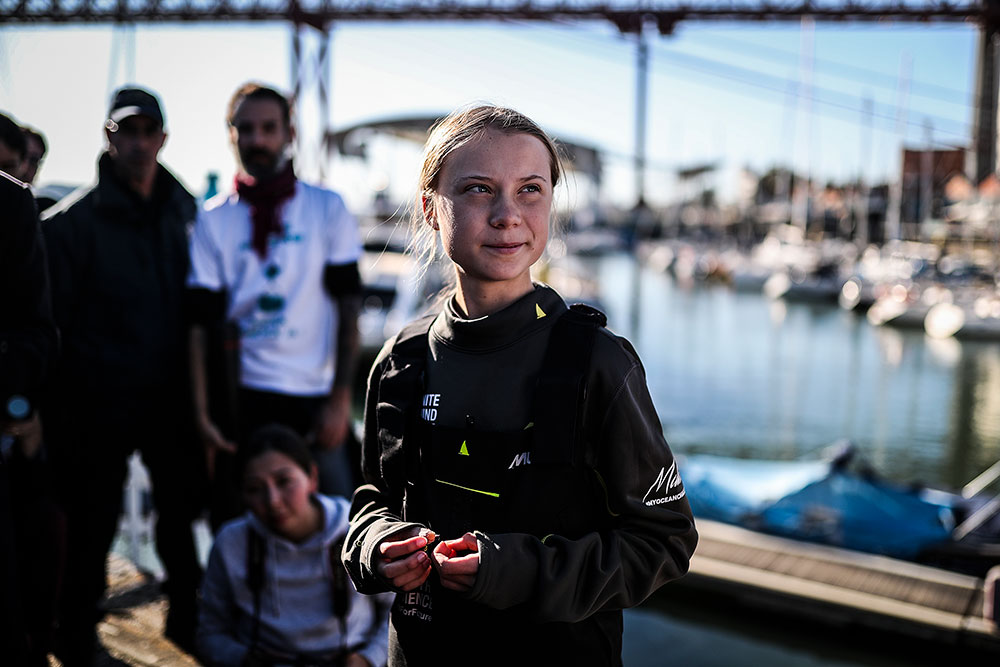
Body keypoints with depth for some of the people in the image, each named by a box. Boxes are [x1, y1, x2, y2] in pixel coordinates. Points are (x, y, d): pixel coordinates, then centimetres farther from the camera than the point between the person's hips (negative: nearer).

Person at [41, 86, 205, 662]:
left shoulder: (185, 210, 7)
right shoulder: (72, 221, -7)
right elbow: (52, 319, -8)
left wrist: (198, 386, 9)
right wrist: (59, 413, -11)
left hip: (173, 399, 4)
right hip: (102, 404, -4)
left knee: (181, 514, 16)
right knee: (93, 528, 5)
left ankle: (187, 621, 35)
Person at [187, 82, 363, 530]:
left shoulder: (328, 209, 5)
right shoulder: (214, 219, 7)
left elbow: (348, 307, 2)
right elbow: (202, 322, 3)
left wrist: (340, 399, -7)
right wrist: (202, 415, -5)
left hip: (316, 397, 0)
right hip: (242, 397, 1)